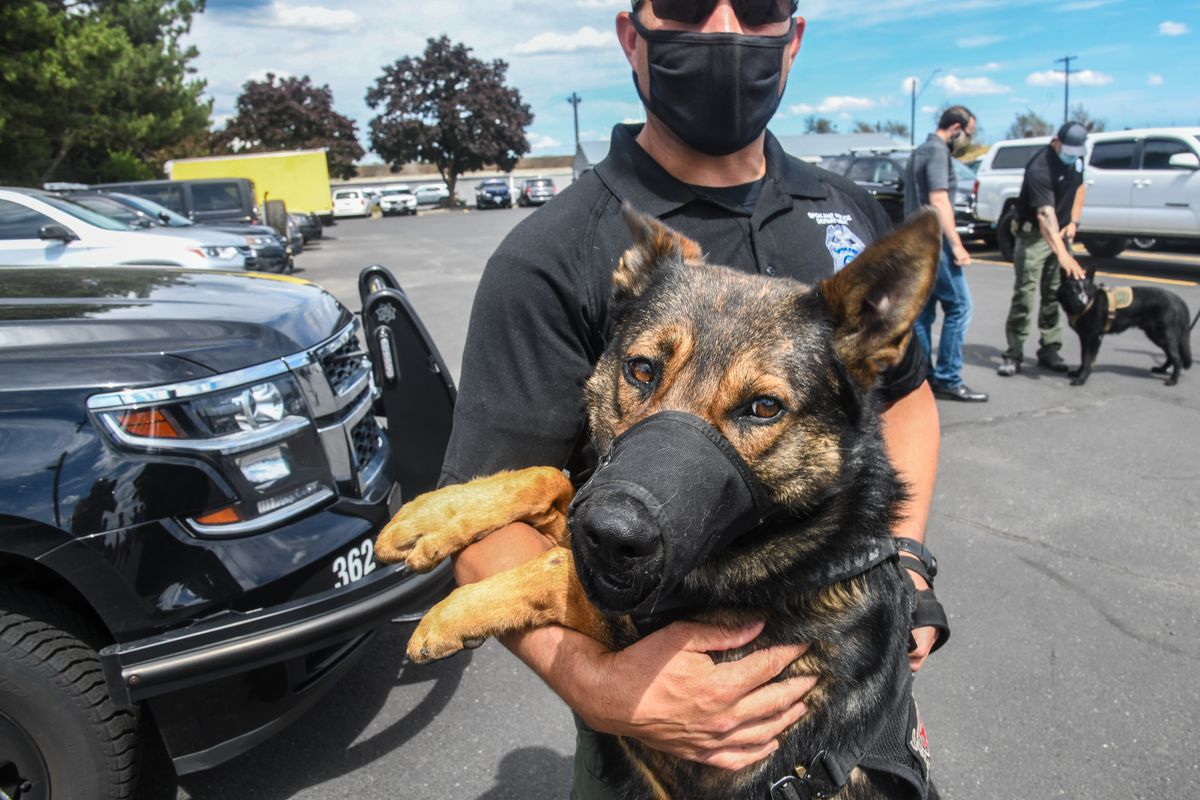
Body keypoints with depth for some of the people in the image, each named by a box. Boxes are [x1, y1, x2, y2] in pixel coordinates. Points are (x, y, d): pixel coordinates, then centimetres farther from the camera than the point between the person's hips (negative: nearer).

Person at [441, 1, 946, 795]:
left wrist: (905, 558, -2)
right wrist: (595, 684, -34)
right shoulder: (552, 258, -17)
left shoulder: (851, 215, 1)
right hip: (663, 669, -5)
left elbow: (905, 393, 13)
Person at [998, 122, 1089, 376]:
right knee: (1024, 294, -9)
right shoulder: (1039, 169, -26)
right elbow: (1045, 214, -37)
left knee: (1055, 294, 7)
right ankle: (1014, 355, -5)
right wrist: (1063, 254, -47)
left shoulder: (1075, 158, 0)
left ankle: (1049, 351, 14)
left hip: (1060, 233, 7)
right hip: (1034, 234, -7)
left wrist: (1073, 222, 6)